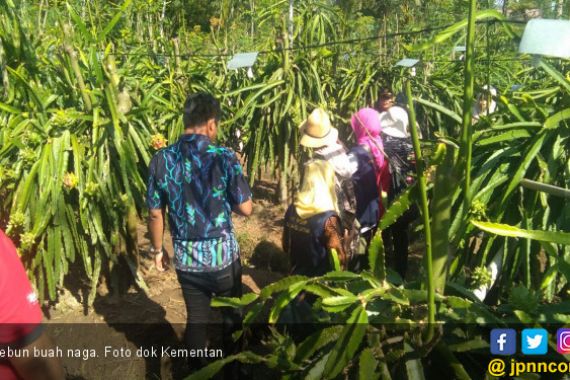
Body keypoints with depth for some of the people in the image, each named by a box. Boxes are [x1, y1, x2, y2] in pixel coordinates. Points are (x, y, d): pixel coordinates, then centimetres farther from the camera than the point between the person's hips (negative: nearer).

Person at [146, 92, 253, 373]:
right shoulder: (224, 158, -16)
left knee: (196, 320, 19)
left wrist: (157, 250, 14)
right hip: (223, 256, -2)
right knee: (232, 318, 21)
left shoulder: (161, 160, -7)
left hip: (186, 259, 2)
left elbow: (155, 214, 0)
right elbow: (245, 209, -11)